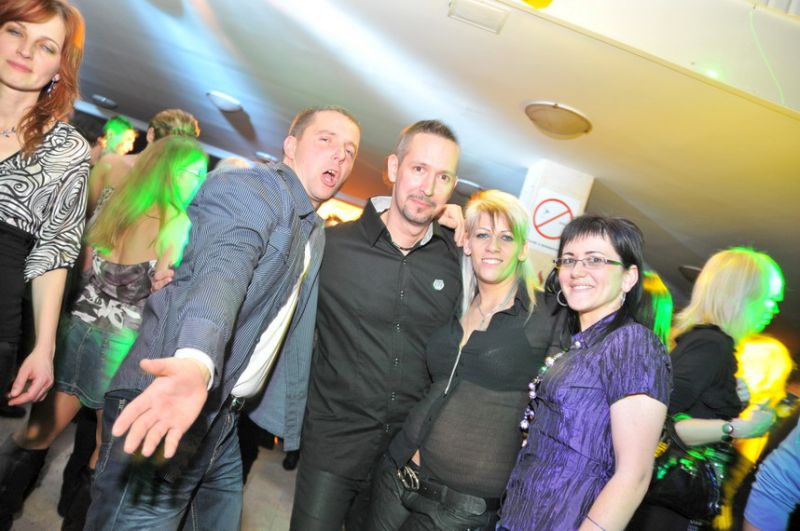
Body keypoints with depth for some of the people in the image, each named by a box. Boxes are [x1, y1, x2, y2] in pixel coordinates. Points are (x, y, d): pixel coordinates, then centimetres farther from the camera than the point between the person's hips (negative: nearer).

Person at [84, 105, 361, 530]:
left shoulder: (316, 234, 17)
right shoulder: (253, 188, -11)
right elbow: (221, 271, -31)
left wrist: (291, 415, 22)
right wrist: (196, 362, -48)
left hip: (223, 415, 9)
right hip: (163, 404, -9)